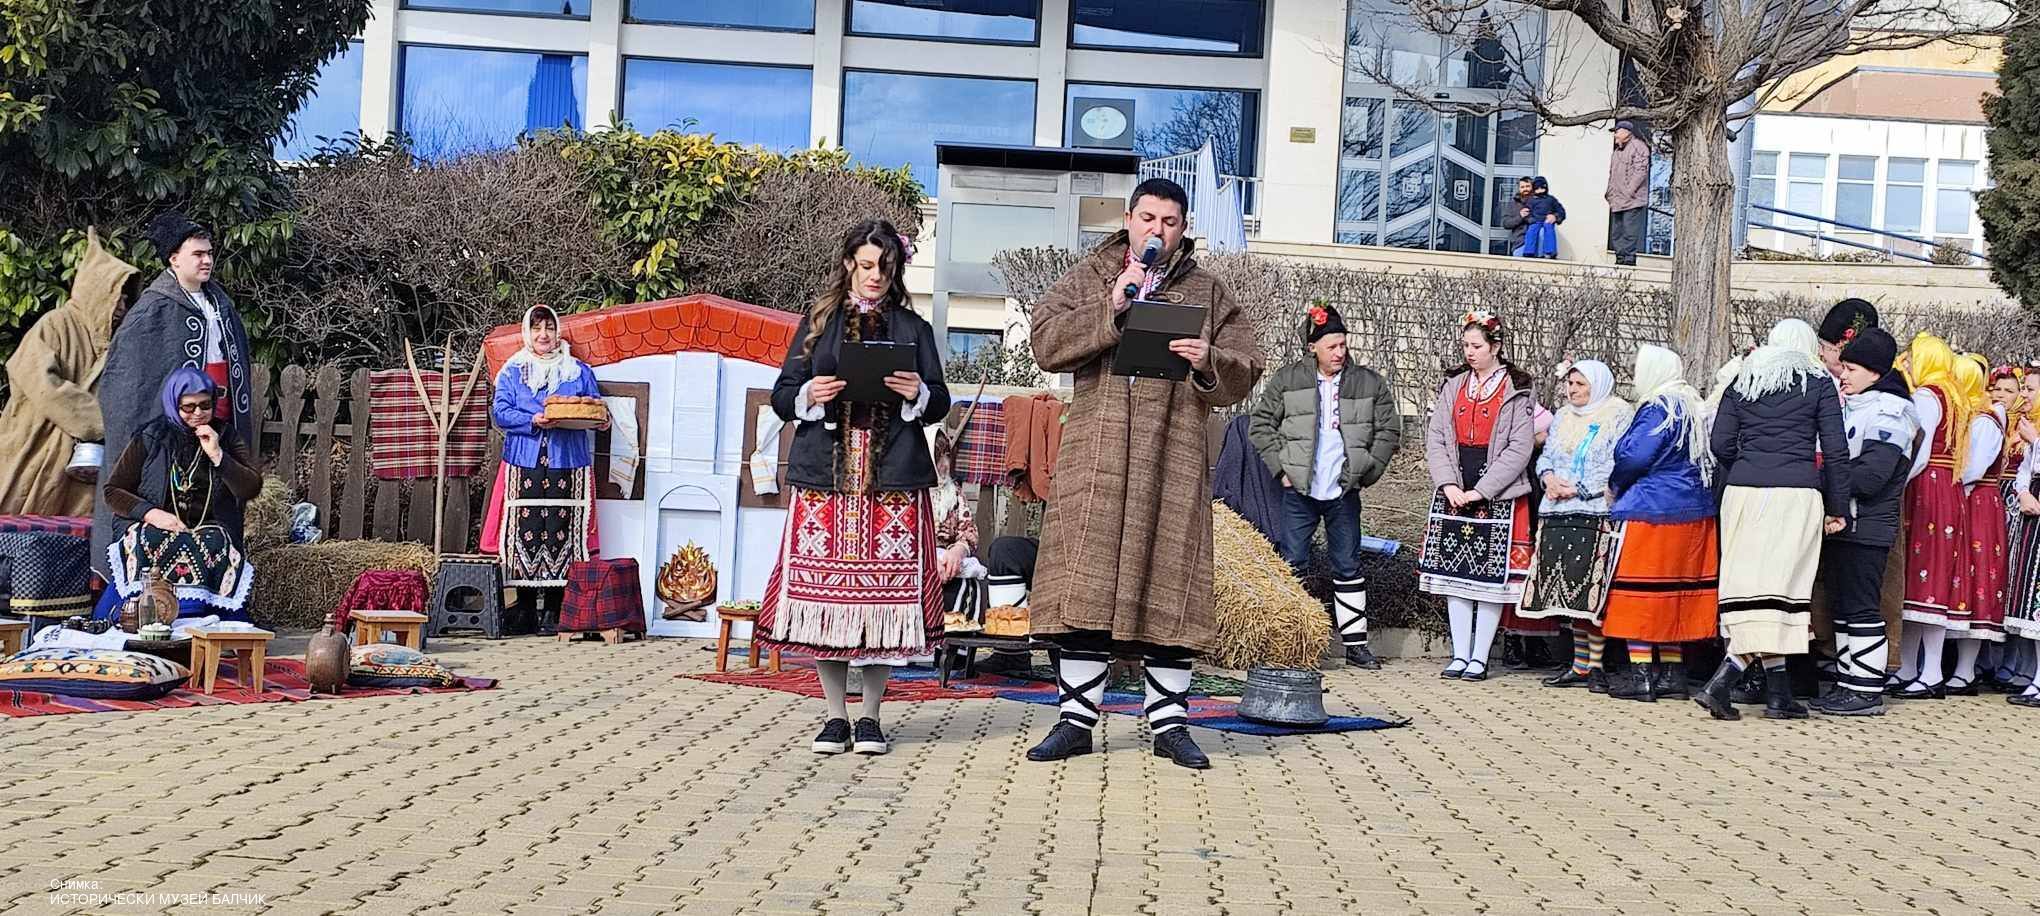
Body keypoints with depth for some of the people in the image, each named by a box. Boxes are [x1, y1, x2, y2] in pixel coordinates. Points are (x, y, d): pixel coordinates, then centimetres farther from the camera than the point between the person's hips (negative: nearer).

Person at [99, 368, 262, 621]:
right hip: (155, 527, 0)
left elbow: (252, 489, 1)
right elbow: (113, 490, 8)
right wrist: (151, 513, -9)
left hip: (210, 528, 0)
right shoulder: (150, 438, 10)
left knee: (216, 545, -34)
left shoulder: (226, 438, 13)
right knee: (146, 543, -34)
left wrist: (217, 455, -8)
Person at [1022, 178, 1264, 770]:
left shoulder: (1208, 292, 15)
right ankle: (1076, 718, 6)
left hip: (1174, 455, 0)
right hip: (1097, 449, 0)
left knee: (1169, 580, 0)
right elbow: (1046, 343, 0)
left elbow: (1244, 374, 9)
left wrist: (1208, 361, -12)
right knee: (1086, 582, -2)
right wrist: (1110, 310, -11)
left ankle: (1169, 722, 10)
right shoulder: (1088, 278, 14)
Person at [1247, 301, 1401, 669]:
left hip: (1344, 493, 1)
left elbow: (1389, 431, 8)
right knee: (1293, 564, 1)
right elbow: (1261, 425, 3)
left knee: (1348, 566, 6)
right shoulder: (1287, 380, 1)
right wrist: (1281, 466, -4)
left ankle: (1355, 642, 12)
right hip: (1298, 491, -1)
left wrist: (1365, 470, 1)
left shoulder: (1370, 384, 4)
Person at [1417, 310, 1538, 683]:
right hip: (1453, 494, 4)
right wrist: (1448, 484, -7)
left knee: (1491, 577, -2)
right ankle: (1459, 655, 11)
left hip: (1498, 497, -4)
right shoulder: (1453, 386, 11)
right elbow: (1435, 439, 7)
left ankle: (1479, 658, 5)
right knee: (1454, 575, 4)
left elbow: (1519, 449, -8)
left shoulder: (1517, 391, -2)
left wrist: (1480, 490, -13)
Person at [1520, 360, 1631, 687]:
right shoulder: (1564, 416, 20)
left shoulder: (1618, 415, -1)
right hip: (1558, 513, 6)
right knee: (1570, 590, 5)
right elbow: (1546, 456, 20)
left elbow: (1614, 466, -9)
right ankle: (1580, 664, 10)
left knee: (1592, 591, -9)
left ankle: (1594, 663, -4)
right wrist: (1549, 477, -1)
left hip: (1595, 512, -6)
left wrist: (1577, 489, -13)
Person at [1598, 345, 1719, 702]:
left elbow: (1633, 457, -21)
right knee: (1676, 590, 11)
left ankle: (1640, 675, -4)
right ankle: (1672, 671, 15)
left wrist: (1616, 484, 0)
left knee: (1639, 591, -3)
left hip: (1649, 512, -9)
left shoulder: (1657, 409, -12)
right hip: (1693, 513, 9)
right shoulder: (1696, 408, 14)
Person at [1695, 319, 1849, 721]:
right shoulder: (1818, 382, 7)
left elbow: (1720, 443, 8)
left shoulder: (1743, 381, 14)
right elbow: (1836, 450, 2)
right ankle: (1721, 683, -19)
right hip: (1796, 493, -4)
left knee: (1752, 586, 6)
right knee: (1780, 585, -5)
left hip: (1743, 491, 4)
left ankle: (1780, 695, 9)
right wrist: (1838, 508, 6)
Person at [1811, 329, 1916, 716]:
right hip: (1841, 524, 9)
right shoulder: (1852, 407, 17)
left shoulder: (1888, 411, -12)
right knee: (1842, 607, 12)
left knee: (1862, 609, -5)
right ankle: (1847, 684, 18)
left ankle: (1868, 691, 0)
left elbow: (1870, 475, -21)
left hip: (1865, 528, -9)